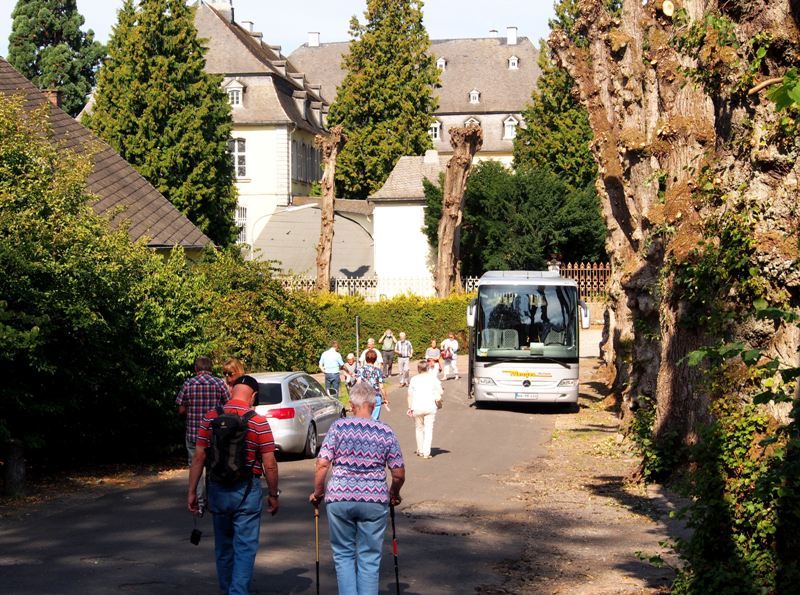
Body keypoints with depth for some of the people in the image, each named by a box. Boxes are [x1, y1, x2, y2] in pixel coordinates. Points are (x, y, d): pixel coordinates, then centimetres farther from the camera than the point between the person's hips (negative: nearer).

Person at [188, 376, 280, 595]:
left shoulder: (210, 417, -1)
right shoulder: (258, 422, -9)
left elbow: (199, 457, 0)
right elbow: (269, 465, -9)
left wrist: (192, 491, 6)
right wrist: (273, 495, 4)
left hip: (218, 489, 4)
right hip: (246, 490, -4)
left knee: (223, 546, 18)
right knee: (245, 548, 1)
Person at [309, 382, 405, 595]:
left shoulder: (338, 427, -1)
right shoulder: (386, 432, 3)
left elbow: (322, 464, -7)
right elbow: (399, 474, 4)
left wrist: (318, 493, 8)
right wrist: (394, 495, 23)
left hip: (339, 498, 0)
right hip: (374, 500, 1)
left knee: (343, 555, 14)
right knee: (369, 558, 9)